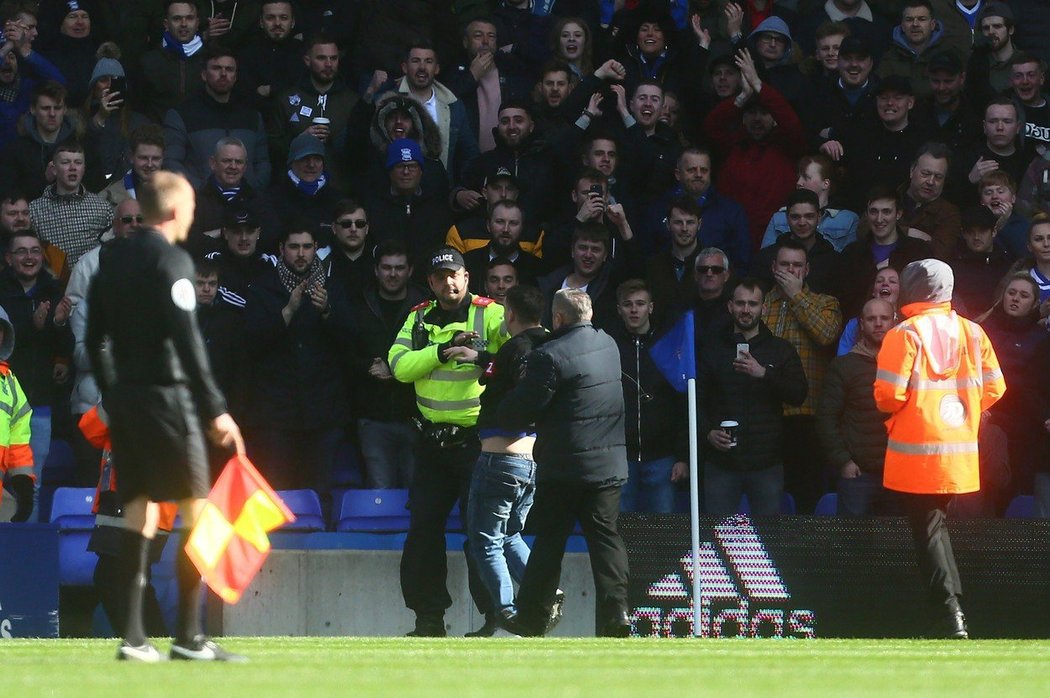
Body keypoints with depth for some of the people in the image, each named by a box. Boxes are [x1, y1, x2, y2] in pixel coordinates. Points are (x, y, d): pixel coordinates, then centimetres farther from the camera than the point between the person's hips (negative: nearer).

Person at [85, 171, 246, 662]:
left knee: (140, 516, 8)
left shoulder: (112, 260, 12)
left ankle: (132, 636, 3)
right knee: (195, 511, -2)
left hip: (125, 400, 7)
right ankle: (188, 638, -5)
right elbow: (186, 340, -17)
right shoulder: (171, 261, -10)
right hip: (167, 396, -7)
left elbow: (95, 339, 15)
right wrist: (215, 410, -17)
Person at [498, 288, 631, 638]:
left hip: (564, 467, -5)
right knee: (605, 536, 4)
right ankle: (615, 611, -9)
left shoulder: (550, 356, -15)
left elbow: (517, 412, -13)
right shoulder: (608, 345, 9)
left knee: (549, 540, 3)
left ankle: (532, 617, 10)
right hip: (610, 462, 5)